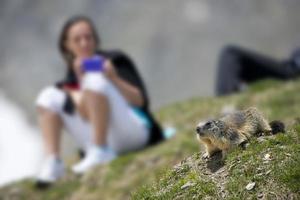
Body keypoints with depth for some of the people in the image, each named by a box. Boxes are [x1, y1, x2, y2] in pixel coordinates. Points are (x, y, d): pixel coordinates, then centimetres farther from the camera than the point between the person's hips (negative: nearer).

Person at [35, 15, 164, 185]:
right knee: (49, 96, -2)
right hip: (103, 141, 5)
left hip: (135, 131, -5)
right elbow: (82, 112, -3)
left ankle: (101, 152, -25)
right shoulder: (74, 72, 13)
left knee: (95, 79, -25)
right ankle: (53, 162, -17)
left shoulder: (115, 61, 3)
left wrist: (114, 79, -22)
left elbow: (140, 101, -7)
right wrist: (79, 79, -15)